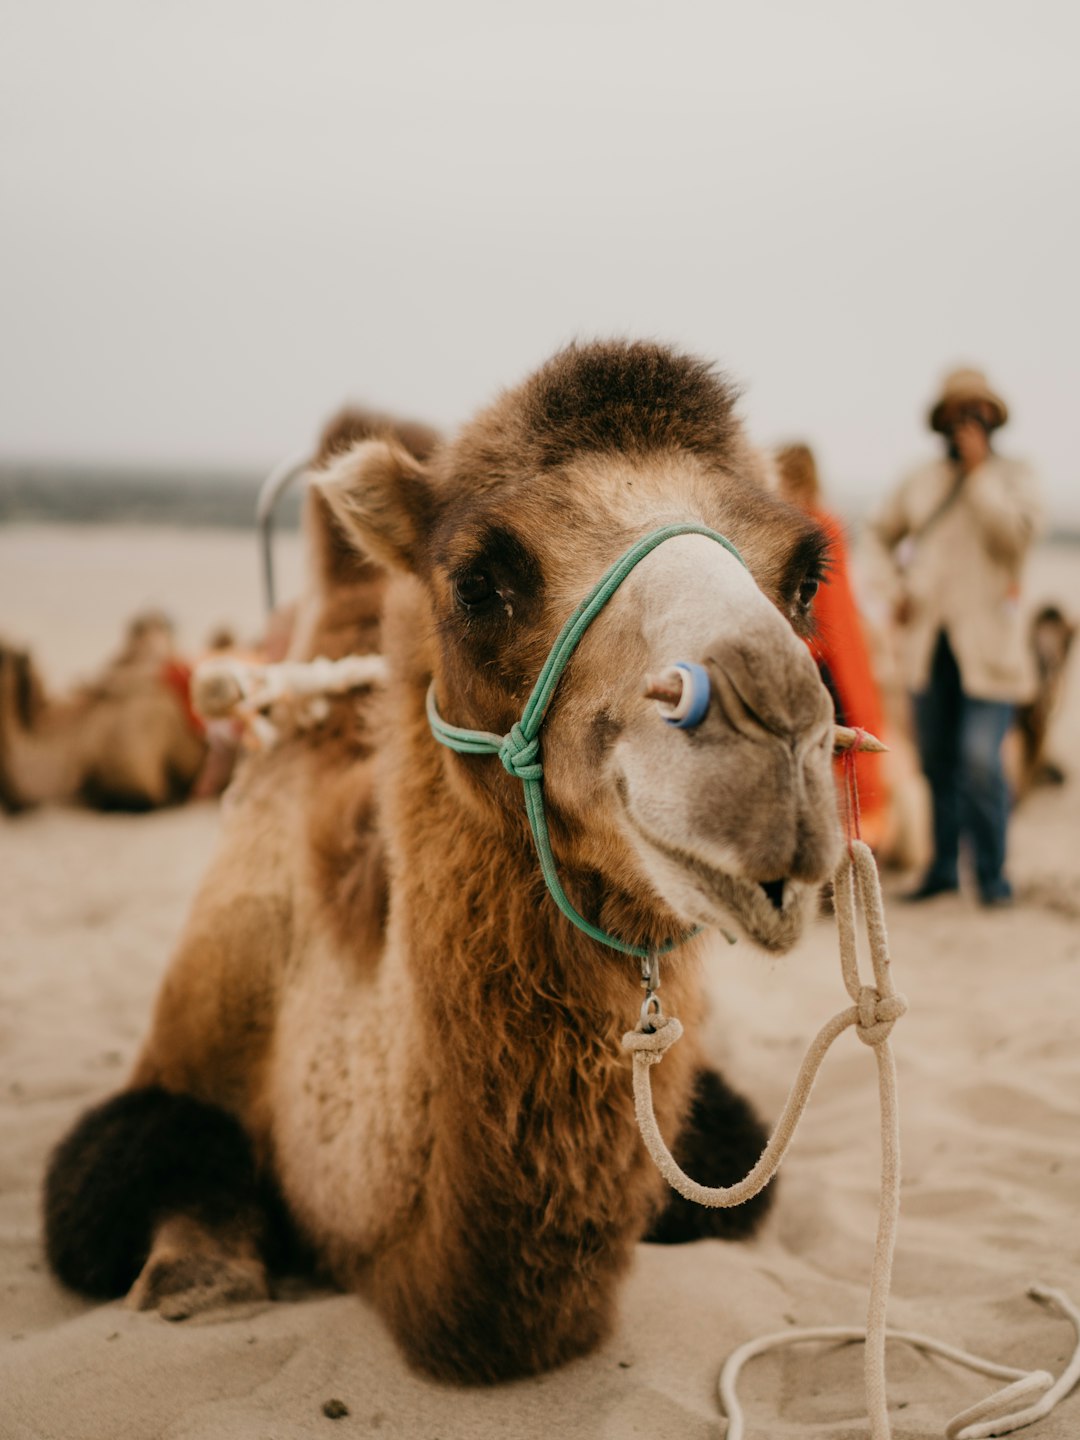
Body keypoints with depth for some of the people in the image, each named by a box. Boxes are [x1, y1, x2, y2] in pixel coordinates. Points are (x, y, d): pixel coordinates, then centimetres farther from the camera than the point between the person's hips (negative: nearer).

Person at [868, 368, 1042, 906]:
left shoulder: (1014, 477, 3)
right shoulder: (920, 482, 10)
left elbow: (1015, 536, -16)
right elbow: (883, 529, 27)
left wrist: (979, 471, -14)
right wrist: (899, 587, 13)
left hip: (987, 643, -3)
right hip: (927, 639, 4)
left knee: (980, 759, -13)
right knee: (936, 759, 8)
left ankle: (992, 872, 2)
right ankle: (943, 866, 22)